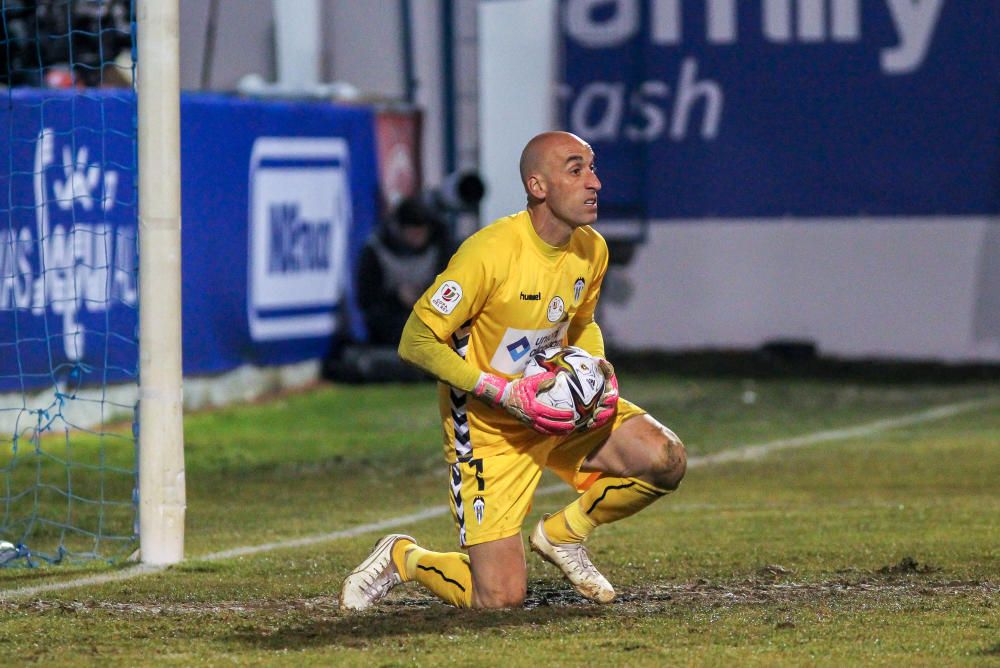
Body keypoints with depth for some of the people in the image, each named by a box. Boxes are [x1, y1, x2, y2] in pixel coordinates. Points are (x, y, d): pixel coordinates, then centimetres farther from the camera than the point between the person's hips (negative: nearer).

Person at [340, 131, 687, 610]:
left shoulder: (591, 250, -3)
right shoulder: (491, 252, -24)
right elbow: (416, 342, -21)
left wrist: (599, 371, -4)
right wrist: (507, 393, -27)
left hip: (559, 408, 6)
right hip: (488, 426, -6)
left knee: (666, 461, -18)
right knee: (500, 599, -12)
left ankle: (562, 534, 8)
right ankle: (402, 559, 20)